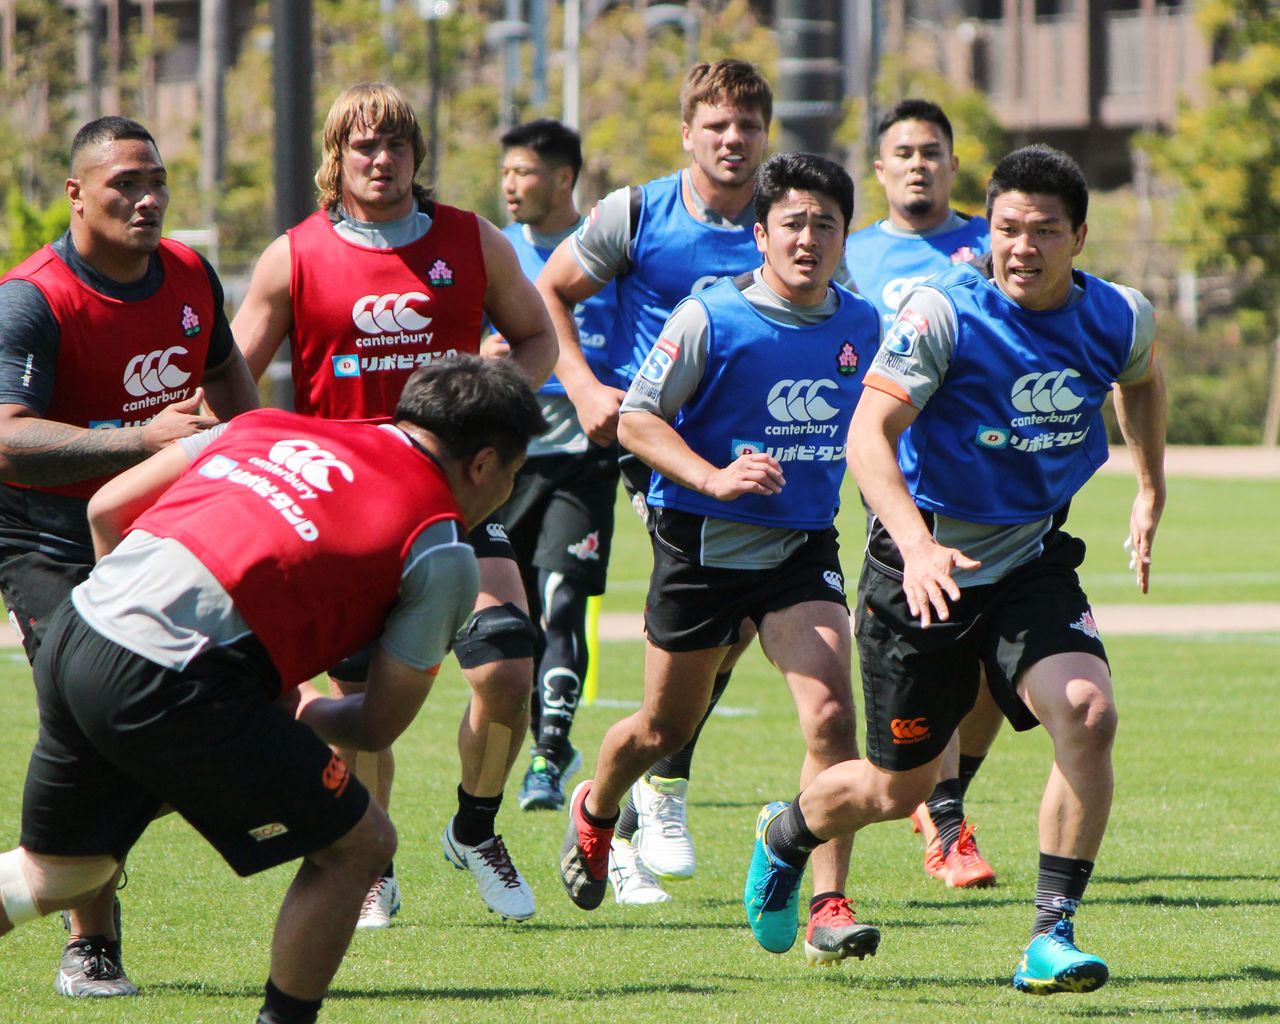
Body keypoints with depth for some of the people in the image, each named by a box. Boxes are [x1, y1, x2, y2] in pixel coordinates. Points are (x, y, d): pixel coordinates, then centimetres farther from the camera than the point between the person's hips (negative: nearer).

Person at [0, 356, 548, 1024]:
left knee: (56, 873, 26)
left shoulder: (271, 426, 21)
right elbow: (379, 726, 9)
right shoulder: (443, 556, 5)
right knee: (358, 842, 11)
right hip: (174, 686, -7)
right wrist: (299, 712, 30)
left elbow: (107, 509, 22)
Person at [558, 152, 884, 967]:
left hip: (805, 547, 2)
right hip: (703, 542, -2)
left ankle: (829, 904, -16)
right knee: (666, 727, 12)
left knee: (831, 709, -19)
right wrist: (714, 477, -22)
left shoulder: (863, 326, 2)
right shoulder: (711, 319, -11)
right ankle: (595, 814, 46)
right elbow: (636, 419, -9)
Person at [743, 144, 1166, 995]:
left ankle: (1053, 938, -15)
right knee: (900, 787, 8)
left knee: (1088, 715, -24)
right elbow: (869, 433, -26)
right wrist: (918, 544, -40)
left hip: (1031, 564, 3)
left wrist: (1152, 493, 22)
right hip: (924, 566, -3)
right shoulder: (945, 314, -20)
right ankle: (787, 835, 43)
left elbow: (1142, 378, 21)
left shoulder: (1119, 318, -5)